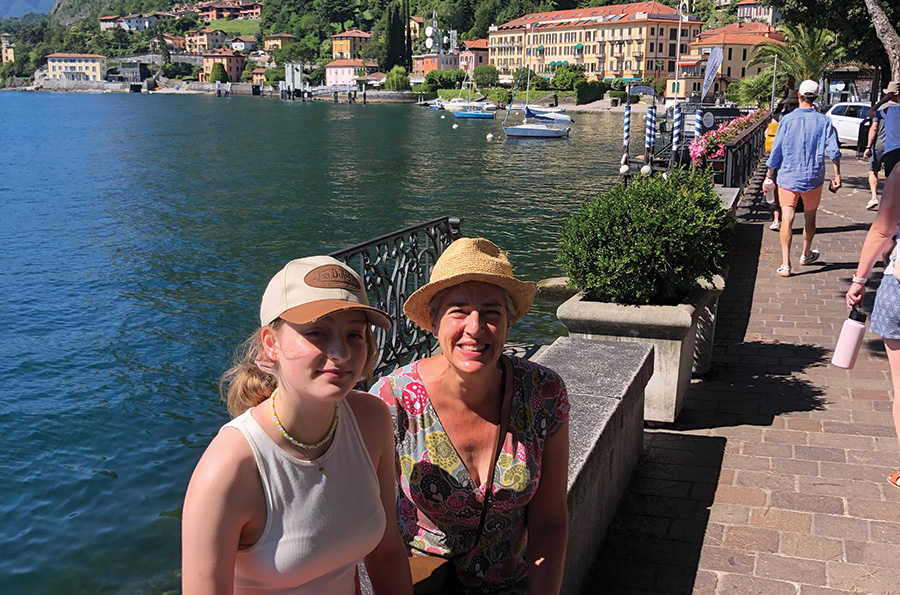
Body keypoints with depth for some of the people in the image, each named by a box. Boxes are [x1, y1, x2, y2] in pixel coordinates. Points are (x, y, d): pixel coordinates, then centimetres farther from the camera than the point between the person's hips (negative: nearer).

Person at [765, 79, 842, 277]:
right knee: (810, 216, 19)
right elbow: (834, 151, -5)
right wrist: (837, 176, 2)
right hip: (813, 177, 2)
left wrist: (768, 176, 4)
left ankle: (785, 264, -13)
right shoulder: (823, 121, -2)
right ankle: (806, 254, 38)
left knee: (787, 218, -5)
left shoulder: (787, 119, -5)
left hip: (788, 177, -2)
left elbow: (776, 151, -4)